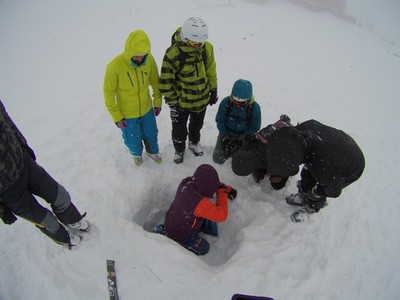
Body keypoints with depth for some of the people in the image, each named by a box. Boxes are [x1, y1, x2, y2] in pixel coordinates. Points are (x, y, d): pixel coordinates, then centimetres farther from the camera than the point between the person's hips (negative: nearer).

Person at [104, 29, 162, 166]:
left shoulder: (149, 59, -17)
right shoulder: (115, 66, -26)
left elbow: (155, 81, 0)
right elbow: (109, 92, -15)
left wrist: (158, 101, 6)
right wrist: (116, 116, -12)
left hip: (147, 109, 3)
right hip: (127, 114, -2)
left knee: (151, 134, 23)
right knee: (133, 139, 18)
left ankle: (152, 151, 55)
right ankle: (137, 153, 52)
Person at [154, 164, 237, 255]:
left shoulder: (187, 182, -21)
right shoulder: (200, 203, -43)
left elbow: (207, 184, -2)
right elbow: (221, 215, -33)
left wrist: (227, 188, -2)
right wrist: (222, 191, -26)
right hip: (179, 235, -7)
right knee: (203, 248, 15)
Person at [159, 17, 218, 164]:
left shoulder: (207, 48, -12)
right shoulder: (173, 54, -26)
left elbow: (211, 71, 3)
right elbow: (166, 81, -19)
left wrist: (213, 90, 9)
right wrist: (172, 103, -15)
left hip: (202, 98, 4)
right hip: (181, 101, -4)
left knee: (197, 125, 27)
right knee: (179, 130, 14)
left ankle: (194, 142, 55)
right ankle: (179, 150, 43)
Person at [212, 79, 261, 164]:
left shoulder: (255, 108, -19)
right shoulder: (226, 102, -19)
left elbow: (254, 128, -8)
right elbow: (219, 120, -8)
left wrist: (241, 139, -12)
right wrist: (224, 135, -12)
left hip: (243, 136, 0)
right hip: (227, 132, 1)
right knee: (217, 159, -3)